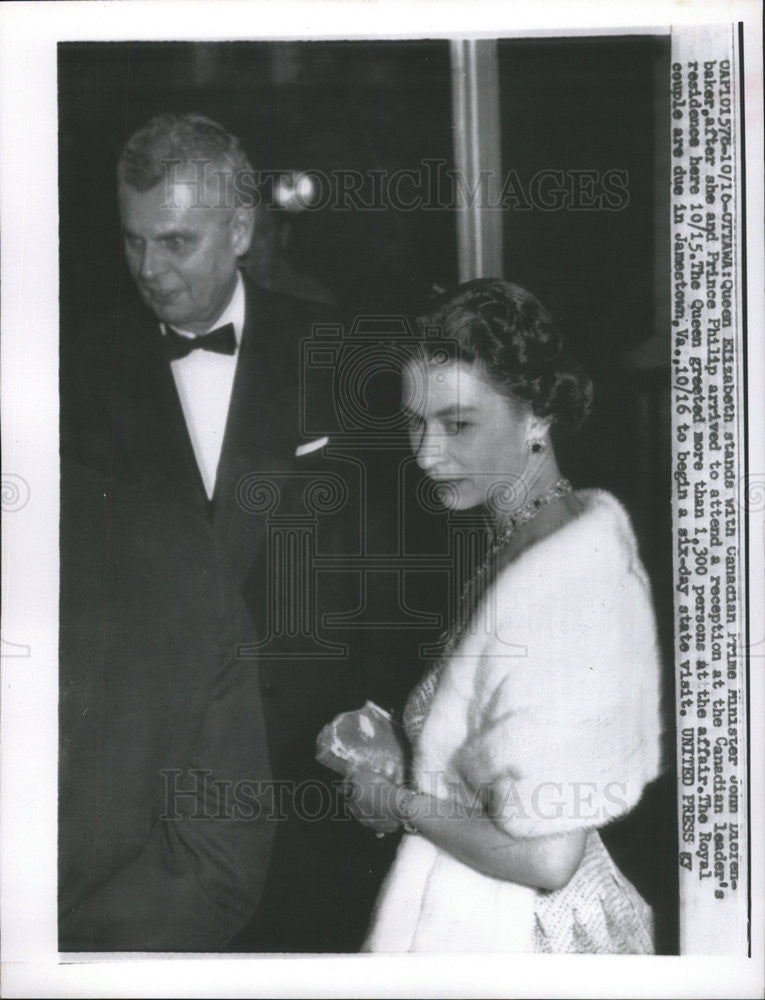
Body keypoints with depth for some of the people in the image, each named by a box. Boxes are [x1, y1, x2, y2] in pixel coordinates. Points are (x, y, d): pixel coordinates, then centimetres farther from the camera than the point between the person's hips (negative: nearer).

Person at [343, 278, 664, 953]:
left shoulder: (543, 588, -28)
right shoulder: (594, 523, -1)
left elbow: (545, 857, -27)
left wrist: (402, 805, -13)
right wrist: (404, 747, 5)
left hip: (498, 937, -8)